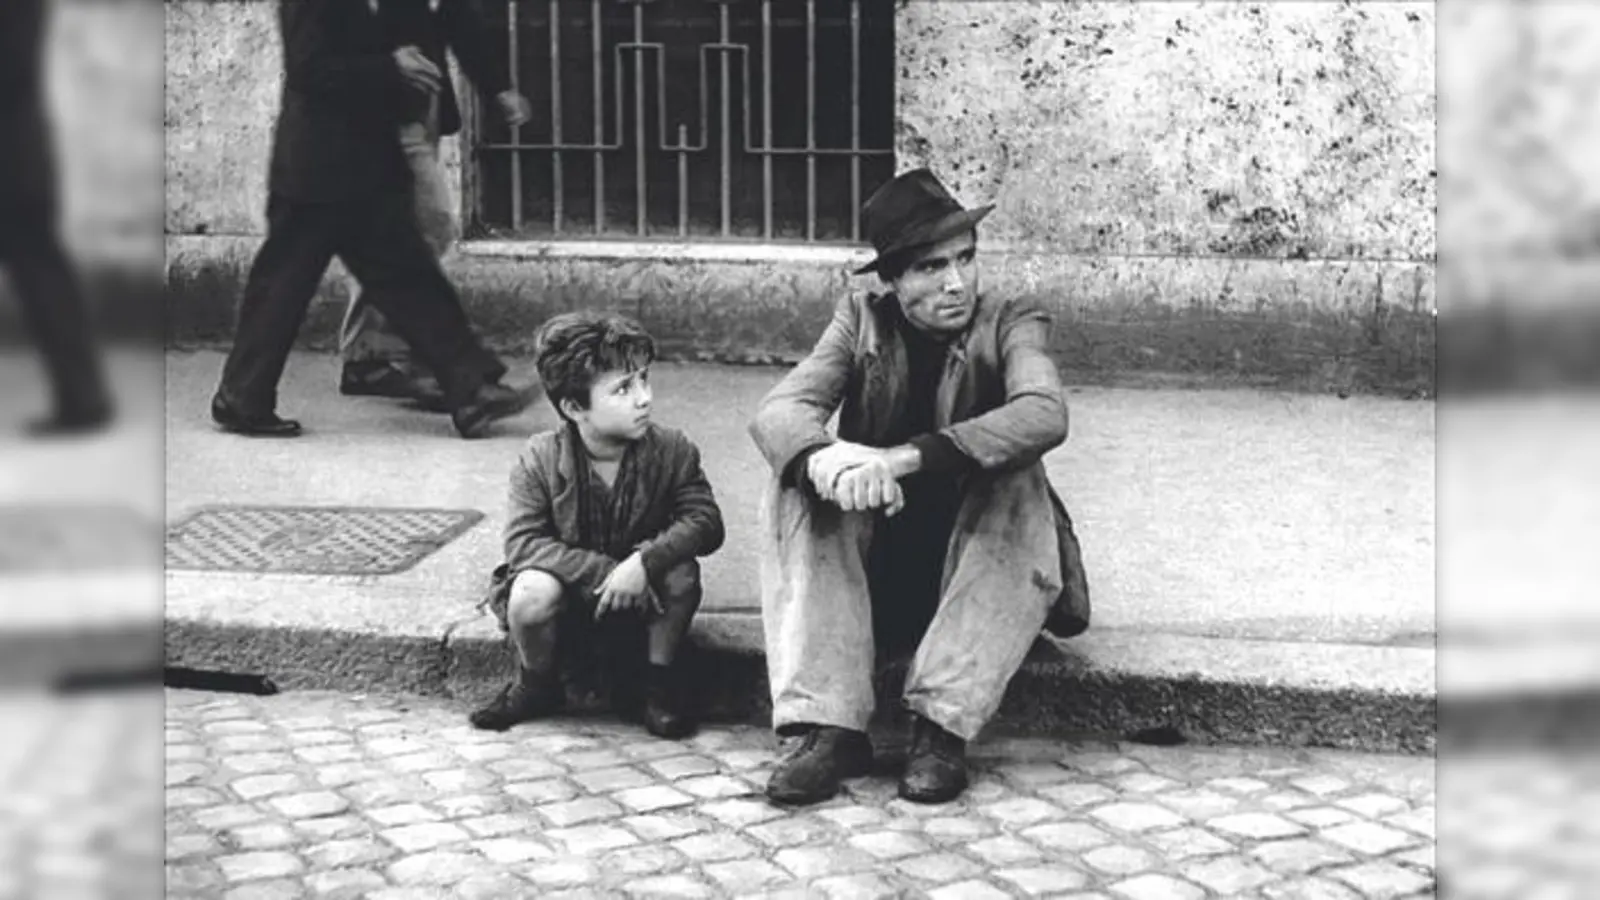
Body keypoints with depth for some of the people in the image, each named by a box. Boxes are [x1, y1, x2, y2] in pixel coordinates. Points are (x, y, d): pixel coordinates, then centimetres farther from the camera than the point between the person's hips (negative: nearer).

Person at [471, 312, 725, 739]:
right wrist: (604, 571, -33)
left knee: (681, 573, -29)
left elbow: (705, 522, -21)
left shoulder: (672, 450, -14)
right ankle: (536, 687, 0)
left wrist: (644, 562, -38)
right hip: (570, 593, -1)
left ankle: (662, 683, -4)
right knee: (532, 591, -32)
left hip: (640, 591, 1)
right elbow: (521, 543, -23)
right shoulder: (540, 459, -17)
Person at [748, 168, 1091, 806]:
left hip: (980, 562, -2)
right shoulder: (862, 320, 0)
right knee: (796, 485, -22)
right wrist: (823, 458, -40)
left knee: (1020, 481, -30)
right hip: (873, 558, 2)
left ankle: (942, 728, -32)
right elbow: (778, 410, -15)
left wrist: (907, 457, -40)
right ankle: (826, 729, -30)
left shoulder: (1012, 326, -6)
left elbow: (1044, 415, -28)